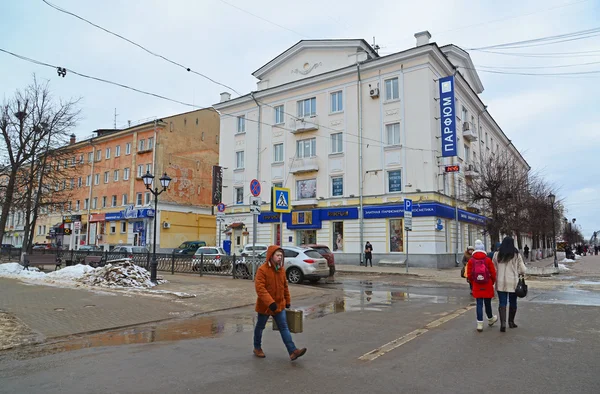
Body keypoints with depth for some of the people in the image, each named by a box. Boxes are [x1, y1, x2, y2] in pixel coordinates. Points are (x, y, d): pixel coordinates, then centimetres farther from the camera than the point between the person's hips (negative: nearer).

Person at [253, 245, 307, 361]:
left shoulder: (281, 269, 4)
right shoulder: (262, 269, -18)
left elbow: (285, 286, 14)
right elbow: (259, 288, -25)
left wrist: (287, 301, 16)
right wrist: (270, 302, -31)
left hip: (279, 305, 5)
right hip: (264, 306, -5)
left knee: (284, 327, 0)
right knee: (260, 327, 14)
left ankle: (293, 351, -5)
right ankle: (257, 348, 34)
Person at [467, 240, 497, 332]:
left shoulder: (471, 260, -6)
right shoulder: (488, 260, -9)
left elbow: (469, 275, -3)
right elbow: (493, 273, -5)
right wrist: (492, 282, 13)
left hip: (477, 286, 0)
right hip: (487, 286, 0)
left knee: (479, 304, 4)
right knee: (487, 303, 15)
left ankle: (480, 324, 2)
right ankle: (490, 319, 38)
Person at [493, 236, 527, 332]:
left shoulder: (497, 255, -2)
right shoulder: (517, 255, -6)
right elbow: (523, 270, -2)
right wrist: (518, 271, 18)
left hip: (501, 283, 0)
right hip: (513, 282, 0)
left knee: (502, 303, 3)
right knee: (513, 302, 15)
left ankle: (503, 323, -10)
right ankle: (511, 322, 27)